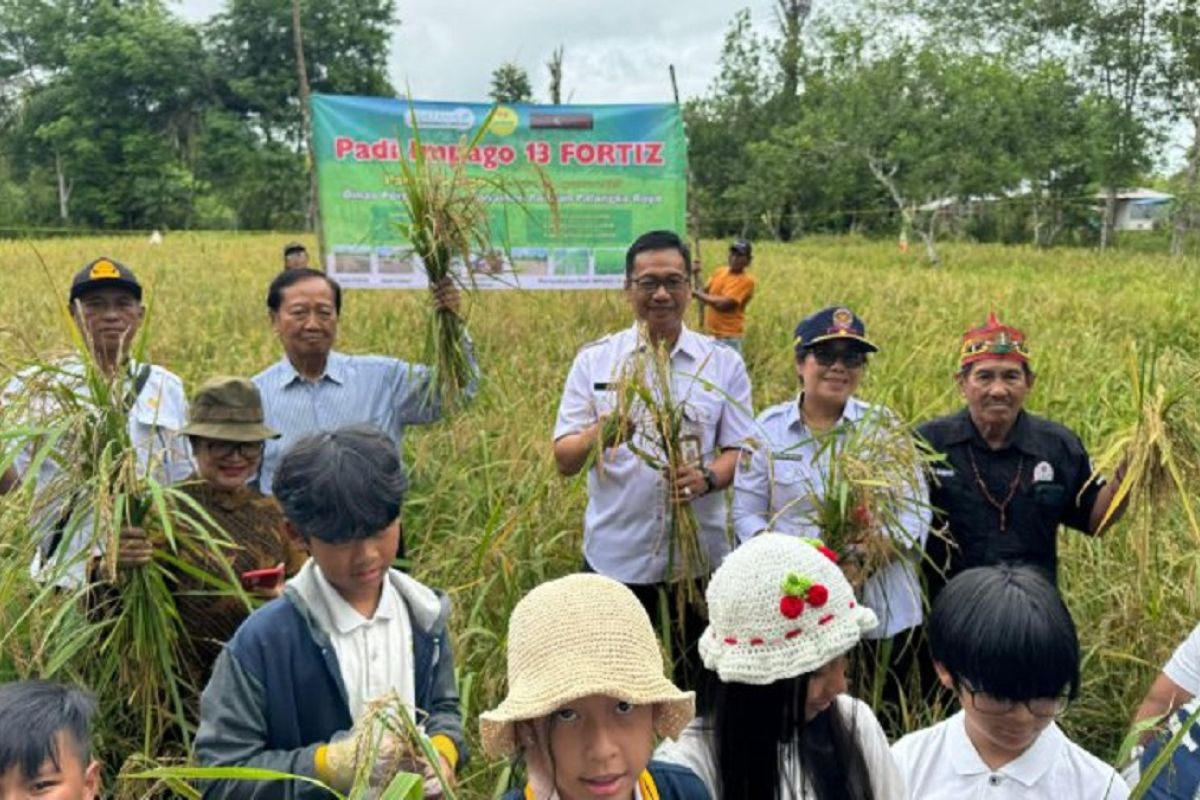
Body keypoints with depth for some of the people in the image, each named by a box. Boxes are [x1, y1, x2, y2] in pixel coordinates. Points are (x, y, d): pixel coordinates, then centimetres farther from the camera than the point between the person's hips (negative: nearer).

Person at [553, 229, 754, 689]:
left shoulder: (723, 363, 3)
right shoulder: (595, 360, 1)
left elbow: (741, 451, 2)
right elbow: (564, 460, -2)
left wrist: (709, 476, -20)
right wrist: (600, 436, -25)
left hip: (699, 559, 1)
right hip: (616, 557, 0)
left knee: (696, 687, 12)